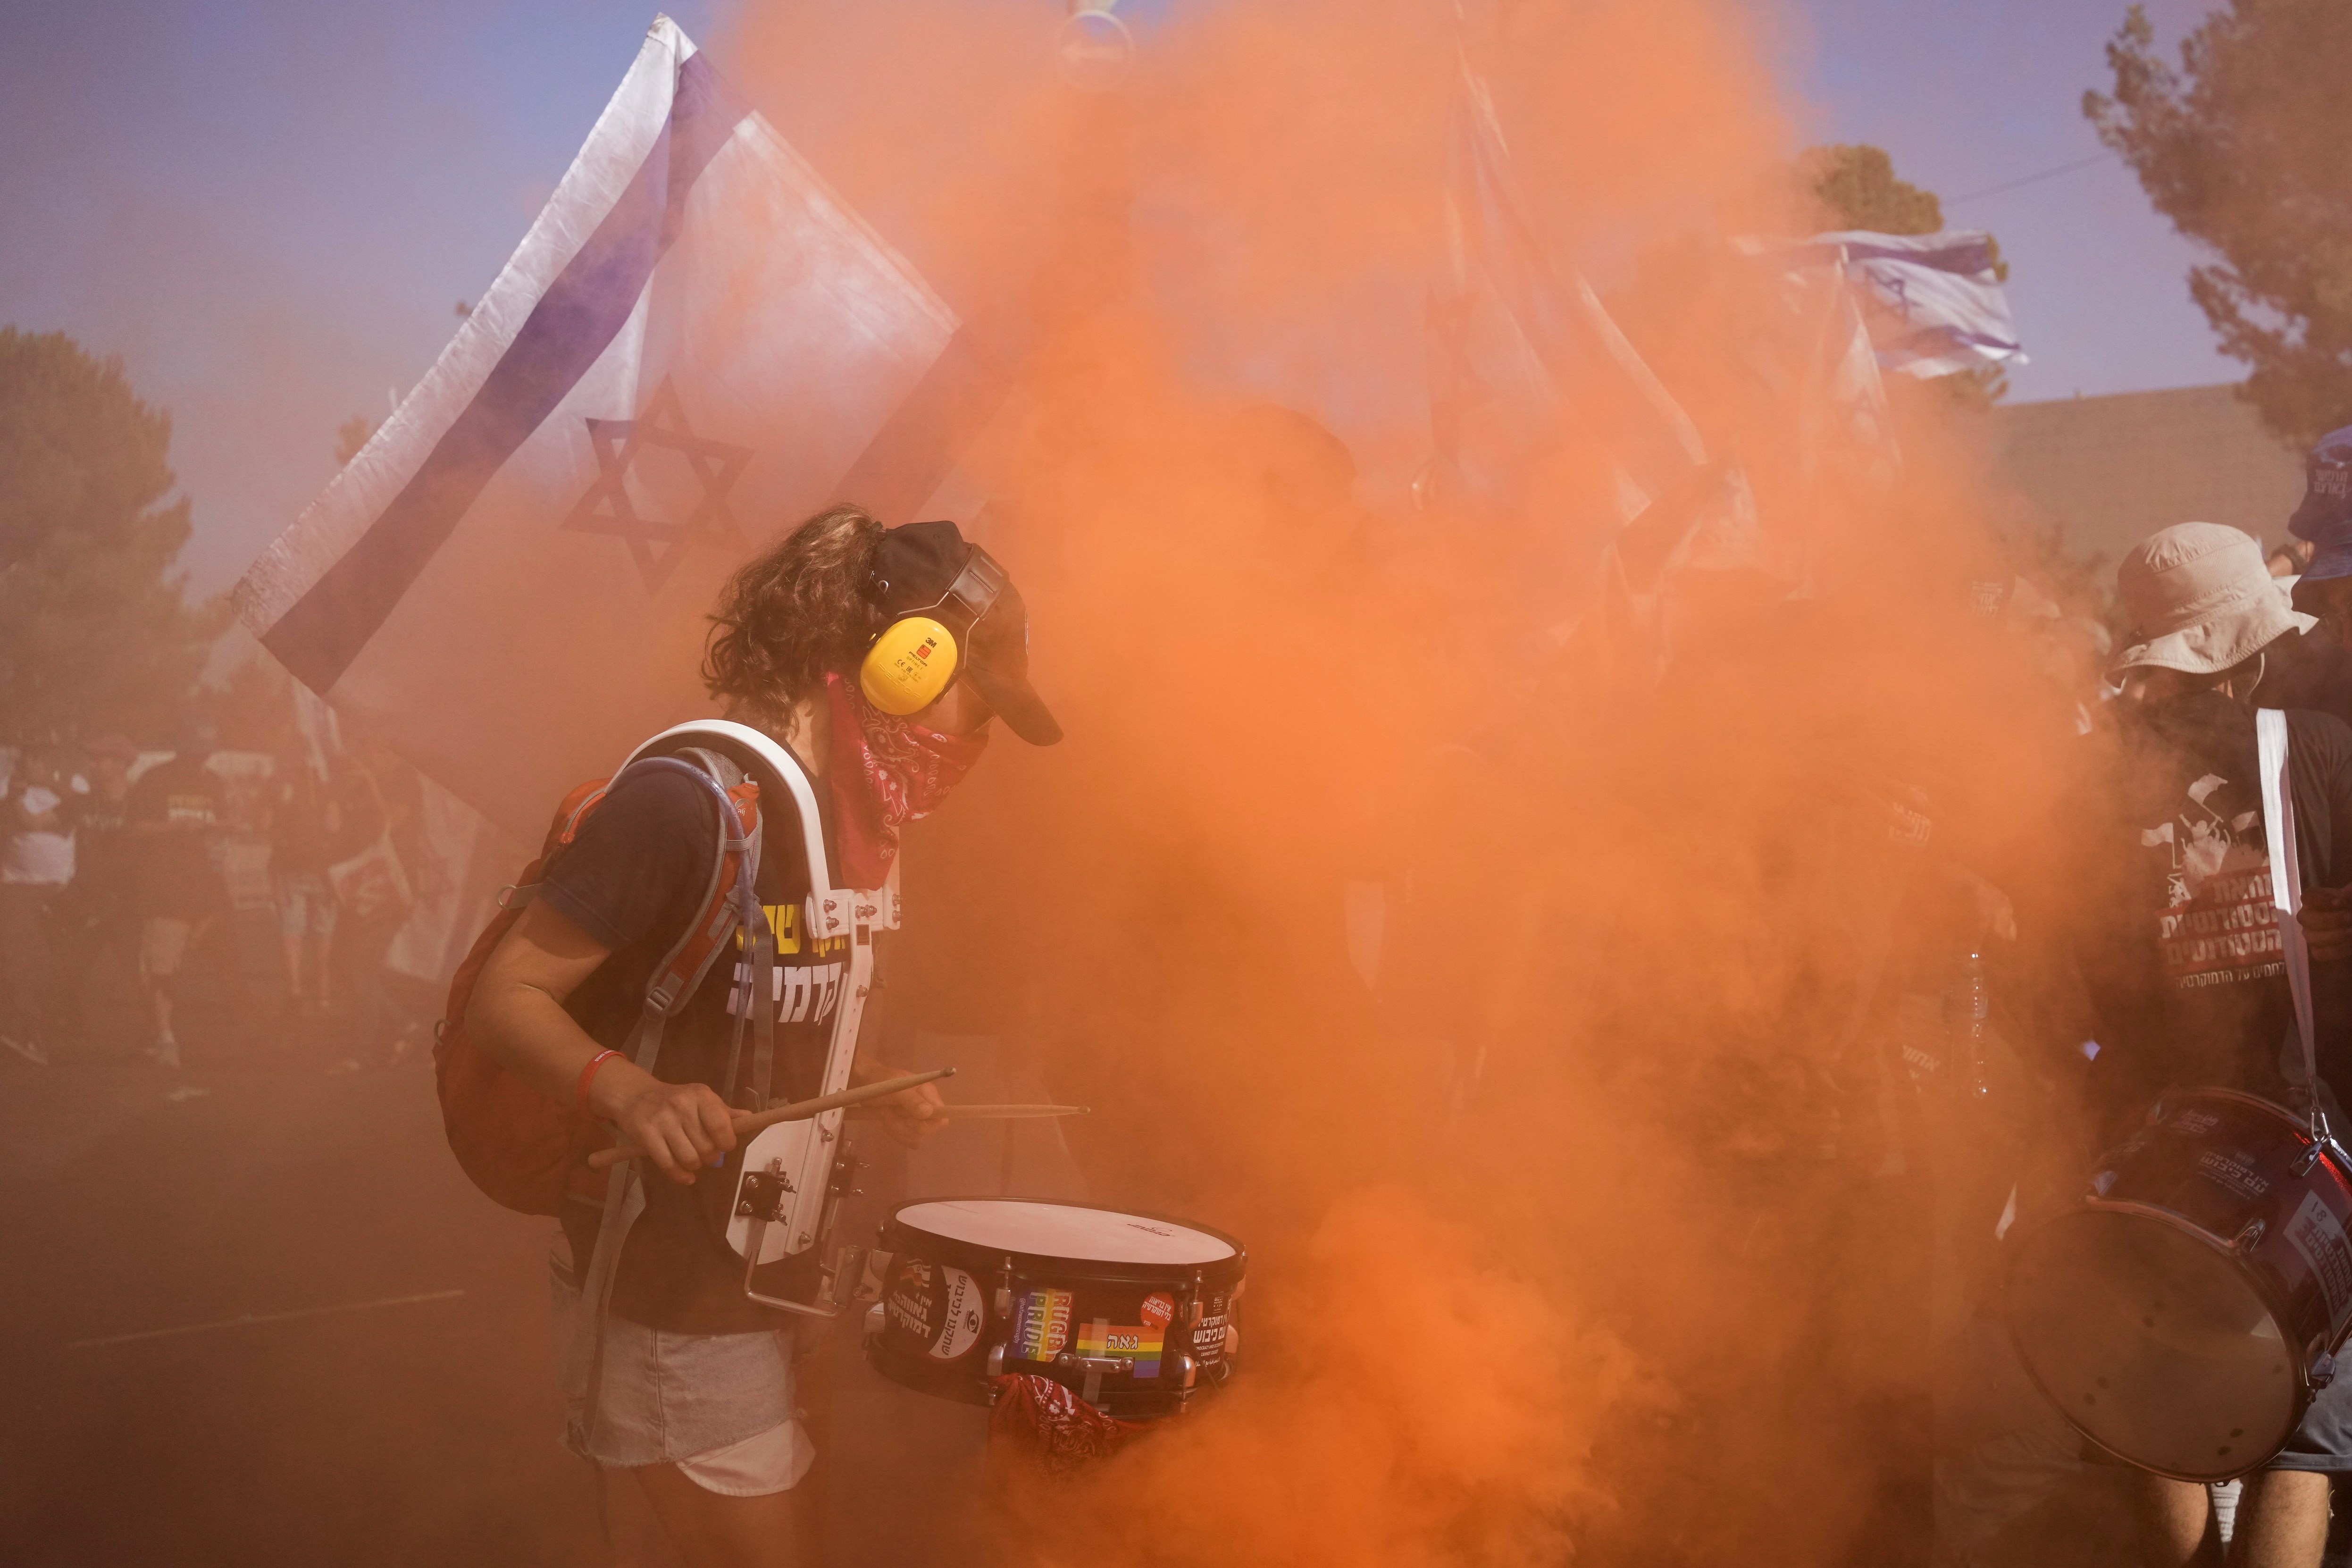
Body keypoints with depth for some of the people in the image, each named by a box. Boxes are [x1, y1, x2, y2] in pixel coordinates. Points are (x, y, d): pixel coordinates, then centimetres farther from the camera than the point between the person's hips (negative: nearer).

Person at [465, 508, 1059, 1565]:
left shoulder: (842, 811, 5)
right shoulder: (690, 801, -23)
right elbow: (507, 998, -22)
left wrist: (869, 1084, 3)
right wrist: (633, 1091, -37)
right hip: (669, 1289, -9)